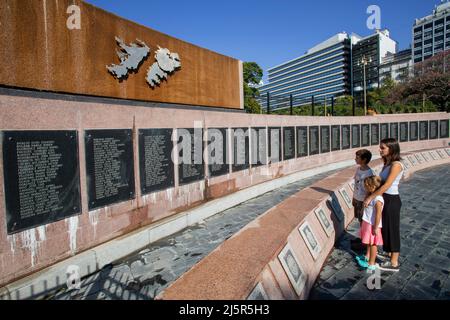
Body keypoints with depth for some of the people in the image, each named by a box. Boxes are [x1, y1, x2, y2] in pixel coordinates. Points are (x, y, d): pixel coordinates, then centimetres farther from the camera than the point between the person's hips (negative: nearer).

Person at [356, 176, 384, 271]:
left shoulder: (378, 199, -27)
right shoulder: (371, 195, 1)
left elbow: (378, 214, -25)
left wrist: (376, 228, -21)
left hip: (373, 225, -9)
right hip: (368, 223, 9)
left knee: (373, 244, 6)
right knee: (369, 242, 25)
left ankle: (371, 264, 20)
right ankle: (367, 256, 44)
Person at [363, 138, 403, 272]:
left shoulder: (396, 165, -19)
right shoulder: (387, 163, 8)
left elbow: (386, 185, -24)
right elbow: (380, 182, 7)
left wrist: (370, 197, -21)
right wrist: (370, 195, -2)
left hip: (392, 200, -9)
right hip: (385, 199, 9)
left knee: (392, 230, 3)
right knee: (386, 228, 21)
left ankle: (394, 263, 18)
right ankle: (390, 255, 39)